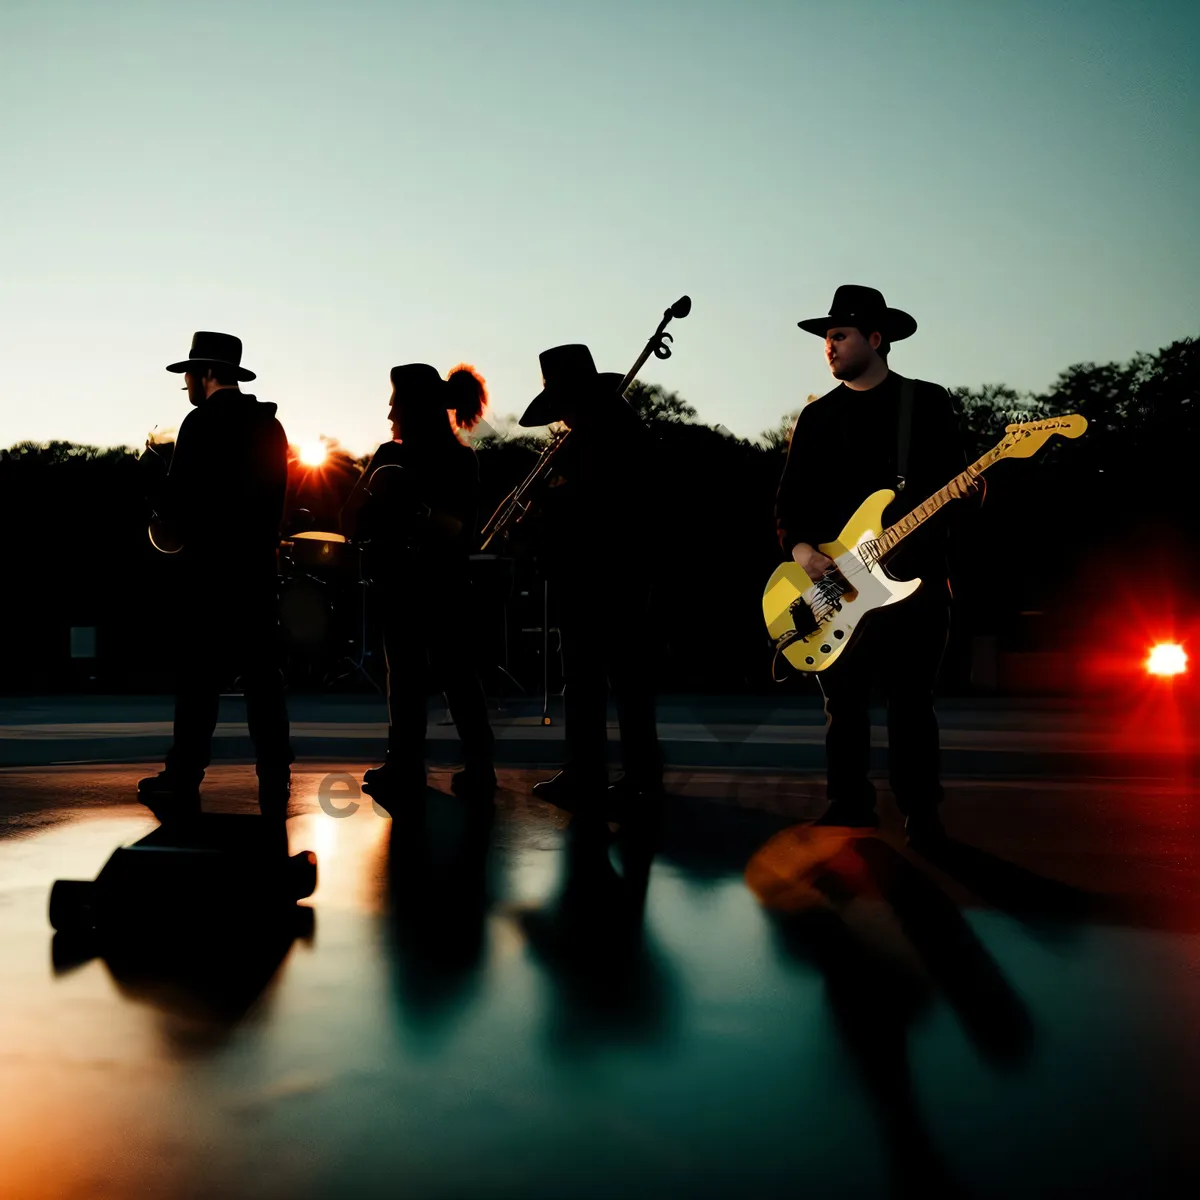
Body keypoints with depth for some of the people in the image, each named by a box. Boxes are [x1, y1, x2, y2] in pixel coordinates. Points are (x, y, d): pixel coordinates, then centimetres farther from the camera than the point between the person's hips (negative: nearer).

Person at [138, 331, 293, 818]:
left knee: (198, 680, 0)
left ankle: (182, 785, 7)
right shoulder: (270, 426, 11)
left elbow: (179, 500, -14)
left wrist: (155, 475, 5)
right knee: (263, 679, 6)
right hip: (258, 567, 6)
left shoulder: (203, 422, -10)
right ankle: (275, 789, 7)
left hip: (209, 568, -6)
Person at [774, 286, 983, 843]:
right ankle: (850, 813, 15)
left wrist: (970, 491, -18)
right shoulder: (816, 416, 13)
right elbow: (789, 501, 10)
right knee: (844, 706, 4)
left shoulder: (929, 402, 7)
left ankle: (922, 819, 10)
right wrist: (799, 547, -8)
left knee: (911, 703, 0)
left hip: (914, 576, -2)